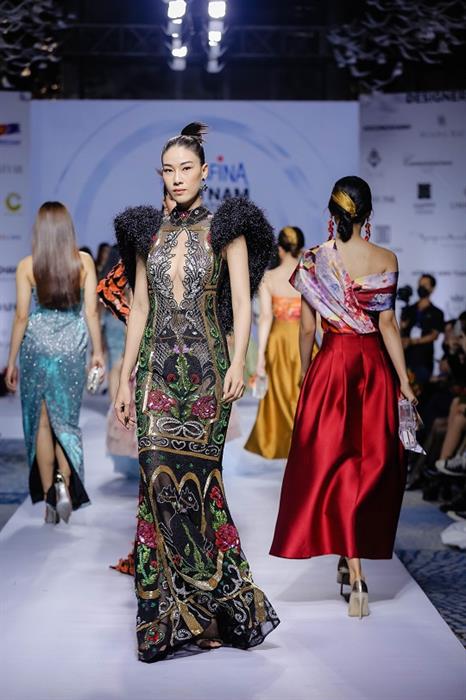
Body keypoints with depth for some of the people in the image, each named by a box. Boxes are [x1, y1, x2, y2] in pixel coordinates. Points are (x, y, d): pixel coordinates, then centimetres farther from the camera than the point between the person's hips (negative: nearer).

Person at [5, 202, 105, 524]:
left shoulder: (27, 266, -6)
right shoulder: (84, 261, -3)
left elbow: (22, 316, -4)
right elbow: (91, 311, -2)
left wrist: (11, 361, 4)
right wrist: (98, 351, 8)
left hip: (36, 349, -1)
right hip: (72, 351, 1)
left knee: (41, 423, 9)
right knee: (66, 421, 13)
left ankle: (48, 496, 11)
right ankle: (64, 481, -10)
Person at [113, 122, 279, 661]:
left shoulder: (225, 228, 4)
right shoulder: (148, 232, 14)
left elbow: (242, 301, -3)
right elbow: (139, 308, 14)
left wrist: (238, 362, -17)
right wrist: (125, 379, 10)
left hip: (205, 366, -3)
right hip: (157, 367, 3)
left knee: (194, 474, -7)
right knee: (160, 474, -5)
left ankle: (185, 610, 6)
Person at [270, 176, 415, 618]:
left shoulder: (313, 261, -4)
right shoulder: (385, 260, -5)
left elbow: (307, 329, -1)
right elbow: (387, 325, -7)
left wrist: (304, 374, 13)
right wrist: (404, 383, -2)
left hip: (330, 367, 0)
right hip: (375, 367, 1)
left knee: (332, 465, 2)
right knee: (372, 463, 13)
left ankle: (355, 574, -6)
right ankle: (353, 558, 23)